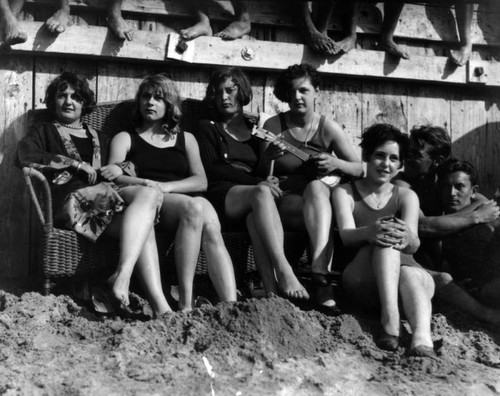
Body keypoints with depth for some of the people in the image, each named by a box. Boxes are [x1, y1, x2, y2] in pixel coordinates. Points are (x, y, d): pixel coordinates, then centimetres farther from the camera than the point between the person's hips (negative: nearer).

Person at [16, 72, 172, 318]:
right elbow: (25, 156, -3)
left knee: (142, 223, -32)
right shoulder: (43, 132, 21)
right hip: (70, 200, -5)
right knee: (148, 195, -29)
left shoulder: (100, 139, 35)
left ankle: (160, 308, -45)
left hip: (106, 198, 5)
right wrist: (76, 163, -5)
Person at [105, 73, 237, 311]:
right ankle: (186, 304, -39)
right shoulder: (125, 138, 22)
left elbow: (201, 181, 10)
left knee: (211, 229, -34)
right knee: (194, 208, -36)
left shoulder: (186, 139, 26)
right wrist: (144, 184, -19)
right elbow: (113, 177, 2)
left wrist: (165, 187, -9)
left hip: (187, 200, 2)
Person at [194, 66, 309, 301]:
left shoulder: (256, 130, 27)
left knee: (256, 215, -36)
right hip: (221, 194, -2)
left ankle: (270, 287, -52)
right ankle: (284, 273, -49)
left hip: (250, 196, 2)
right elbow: (210, 171, 2)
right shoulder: (208, 128, 18)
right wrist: (257, 182, -10)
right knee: (261, 193, -36)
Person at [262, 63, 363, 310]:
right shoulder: (274, 126, 3)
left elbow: (359, 169, 10)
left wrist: (336, 163, -11)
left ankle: (319, 273, -49)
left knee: (315, 187, -36)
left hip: (320, 193, 1)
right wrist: (270, 155, -18)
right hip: (285, 200, -1)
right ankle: (321, 279, -40)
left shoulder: (328, 128, 6)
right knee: (321, 214, -34)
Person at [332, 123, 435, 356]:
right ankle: (390, 317, -47)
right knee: (385, 240, -31)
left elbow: (414, 245, -6)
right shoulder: (345, 192, 10)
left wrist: (407, 238, -33)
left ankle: (422, 337, -57)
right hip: (360, 280, -2)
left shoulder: (406, 196, 14)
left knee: (410, 276, -34)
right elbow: (346, 236, -10)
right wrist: (368, 232, -36)